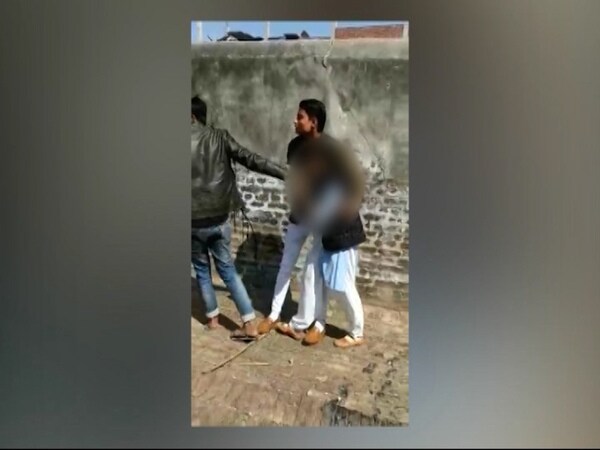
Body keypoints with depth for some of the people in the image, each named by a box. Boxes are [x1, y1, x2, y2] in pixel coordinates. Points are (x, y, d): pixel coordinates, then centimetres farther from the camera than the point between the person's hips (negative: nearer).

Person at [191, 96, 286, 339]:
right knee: (227, 269, 12)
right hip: (220, 219, 2)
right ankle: (250, 324, 8)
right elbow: (252, 160, -8)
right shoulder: (220, 137, -3)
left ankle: (212, 317, 29)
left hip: (195, 221, -2)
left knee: (202, 269, 18)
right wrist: (286, 173, -6)